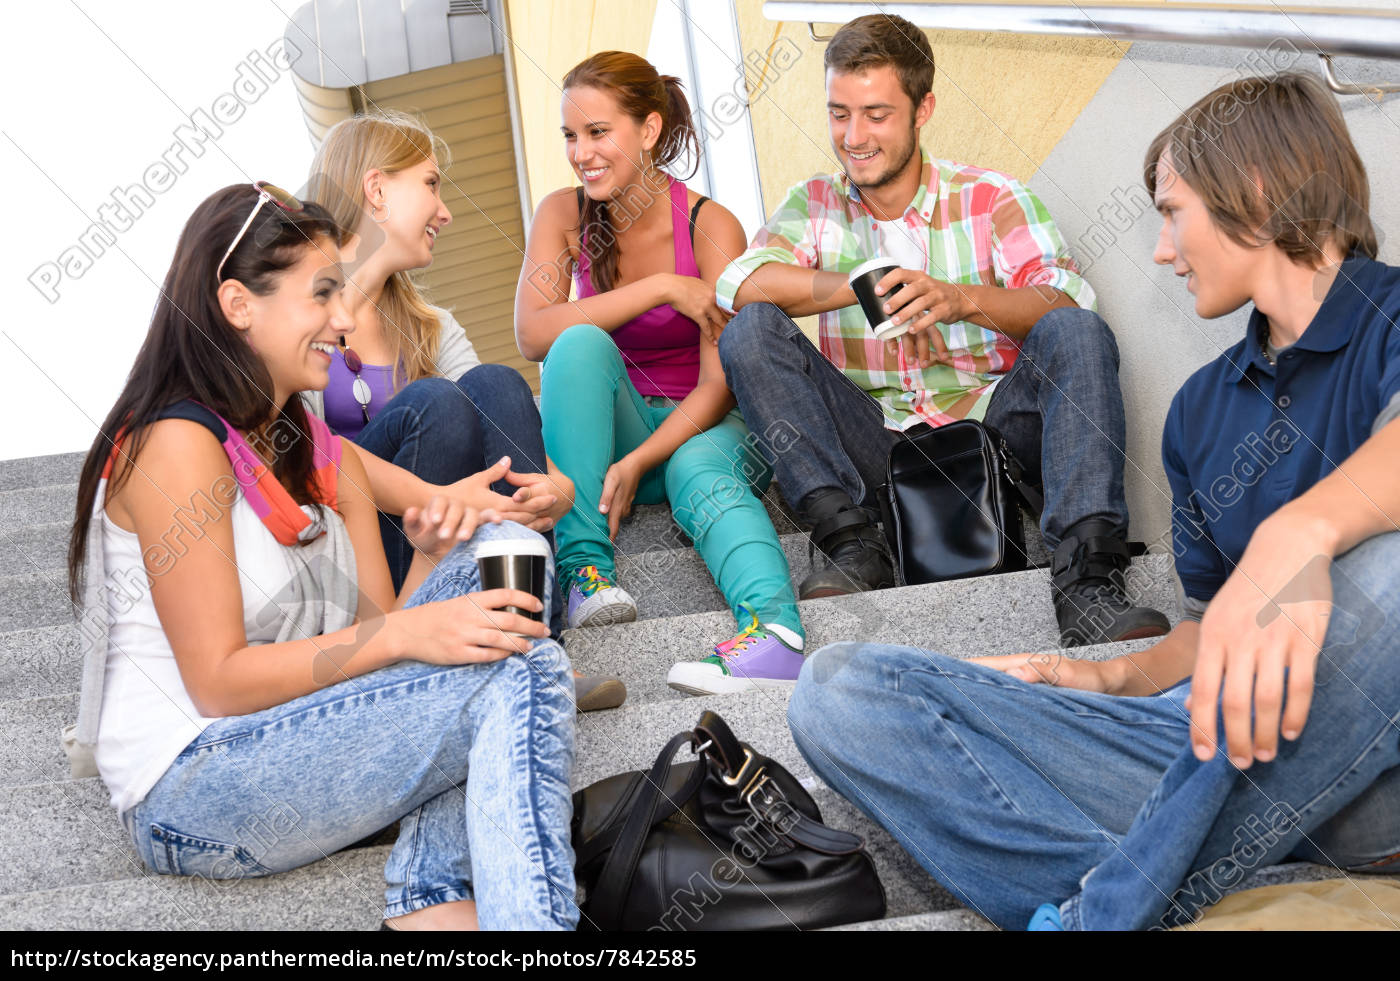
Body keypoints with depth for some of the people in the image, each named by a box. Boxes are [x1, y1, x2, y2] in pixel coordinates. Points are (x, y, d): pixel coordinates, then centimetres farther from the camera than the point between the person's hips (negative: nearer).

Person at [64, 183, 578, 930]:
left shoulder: (329, 459, 15)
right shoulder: (176, 444, -12)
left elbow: (374, 634, 8)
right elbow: (219, 681, -16)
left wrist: (429, 558, -11)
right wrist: (403, 633, -23)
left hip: (304, 745, 9)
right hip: (190, 798, -9)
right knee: (519, 677, -22)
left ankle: (436, 893, -18)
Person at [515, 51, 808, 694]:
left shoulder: (710, 227, -12)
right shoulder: (563, 216, -3)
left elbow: (719, 387, -16)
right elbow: (532, 335, -18)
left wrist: (636, 464, -30)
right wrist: (660, 288, -24)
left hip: (704, 427, -2)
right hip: (618, 423, 3)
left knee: (696, 467, -36)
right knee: (580, 344, -27)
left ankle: (775, 628, -61)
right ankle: (584, 569, -33)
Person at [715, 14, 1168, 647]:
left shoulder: (992, 198, 6)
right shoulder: (814, 205, 11)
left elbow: (1064, 304, -9)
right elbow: (738, 283, -9)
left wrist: (963, 299, -28)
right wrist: (873, 287, -18)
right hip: (871, 441, 1)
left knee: (1079, 334, -27)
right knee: (751, 332, -17)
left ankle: (1087, 578, -38)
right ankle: (852, 547, -28)